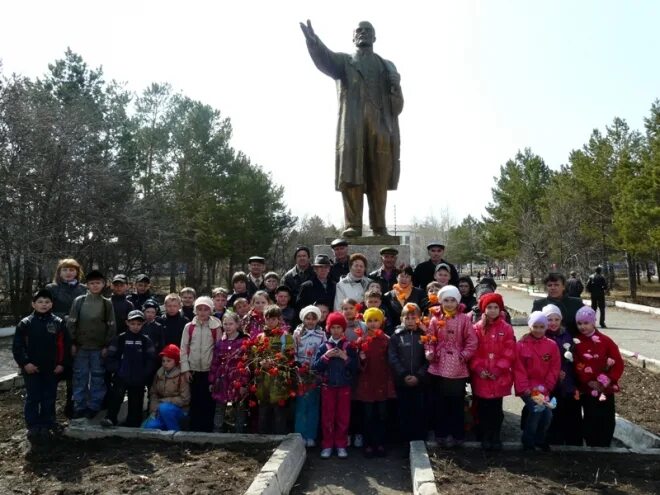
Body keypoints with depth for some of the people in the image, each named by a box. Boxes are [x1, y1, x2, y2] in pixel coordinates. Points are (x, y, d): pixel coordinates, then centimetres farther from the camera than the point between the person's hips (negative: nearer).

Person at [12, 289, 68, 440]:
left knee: (49, 398, 9)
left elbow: (65, 345, 0)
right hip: (31, 369, -1)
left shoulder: (58, 323, -1)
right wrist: (24, 363, -10)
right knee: (32, 398, 5)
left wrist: (61, 364, -5)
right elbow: (17, 346, -2)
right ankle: (33, 427, 15)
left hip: (52, 369, 1)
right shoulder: (25, 323, -2)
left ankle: (46, 426, 20)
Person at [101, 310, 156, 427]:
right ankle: (110, 419, -22)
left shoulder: (146, 340, 4)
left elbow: (151, 359, 3)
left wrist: (144, 374, -5)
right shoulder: (120, 338, 2)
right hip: (121, 377, -1)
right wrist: (116, 369, -7)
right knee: (116, 395, -25)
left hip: (138, 379, 1)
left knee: (136, 403, 4)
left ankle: (132, 425, 15)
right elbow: (110, 357, 2)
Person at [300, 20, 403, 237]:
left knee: (379, 178, -3)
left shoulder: (388, 66, 26)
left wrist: (395, 88, -7)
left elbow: (397, 103, 16)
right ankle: (353, 224, -8)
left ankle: (379, 225, 0)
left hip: (382, 127, 2)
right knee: (351, 176, -9)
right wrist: (313, 41, -22)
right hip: (352, 126, -1)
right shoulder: (344, 61, 21)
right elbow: (325, 60, -3)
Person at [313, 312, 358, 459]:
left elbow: (355, 368, -5)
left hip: (344, 386, 0)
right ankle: (327, 445, 15)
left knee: (343, 417, 5)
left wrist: (345, 357, -18)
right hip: (327, 386, 0)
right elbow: (314, 367, -5)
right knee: (327, 416, 5)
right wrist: (326, 356, -16)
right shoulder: (323, 347, 1)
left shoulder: (349, 347, 0)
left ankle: (341, 445, 17)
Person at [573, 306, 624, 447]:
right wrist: (589, 381, -17)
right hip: (587, 389, -1)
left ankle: (604, 448, 23)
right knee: (591, 421, 4)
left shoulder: (605, 341, -2)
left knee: (607, 421, 7)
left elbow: (618, 363, -3)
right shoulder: (576, 342, -3)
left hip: (606, 389, 1)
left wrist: (608, 380, -12)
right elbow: (577, 366, -7)